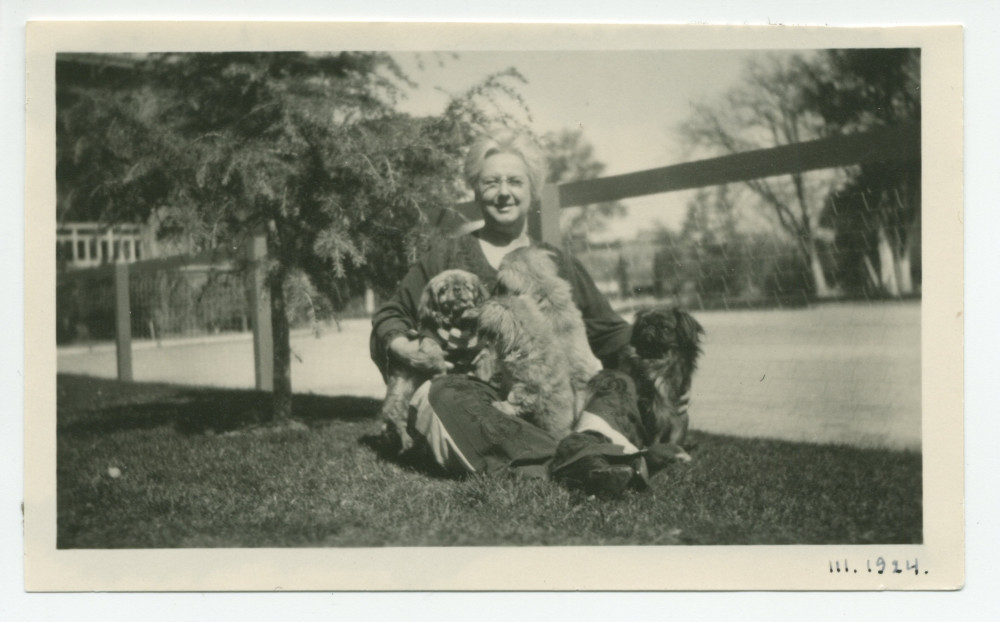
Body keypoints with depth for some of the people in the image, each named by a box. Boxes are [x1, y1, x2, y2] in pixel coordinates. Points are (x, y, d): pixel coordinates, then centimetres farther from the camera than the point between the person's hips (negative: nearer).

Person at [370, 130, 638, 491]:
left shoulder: (558, 265, 21)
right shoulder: (447, 256, 17)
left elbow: (610, 334, 21)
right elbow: (391, 315, 20)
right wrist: (401, 346, -3)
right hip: (469, 391, -1)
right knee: (441, 397, -37)